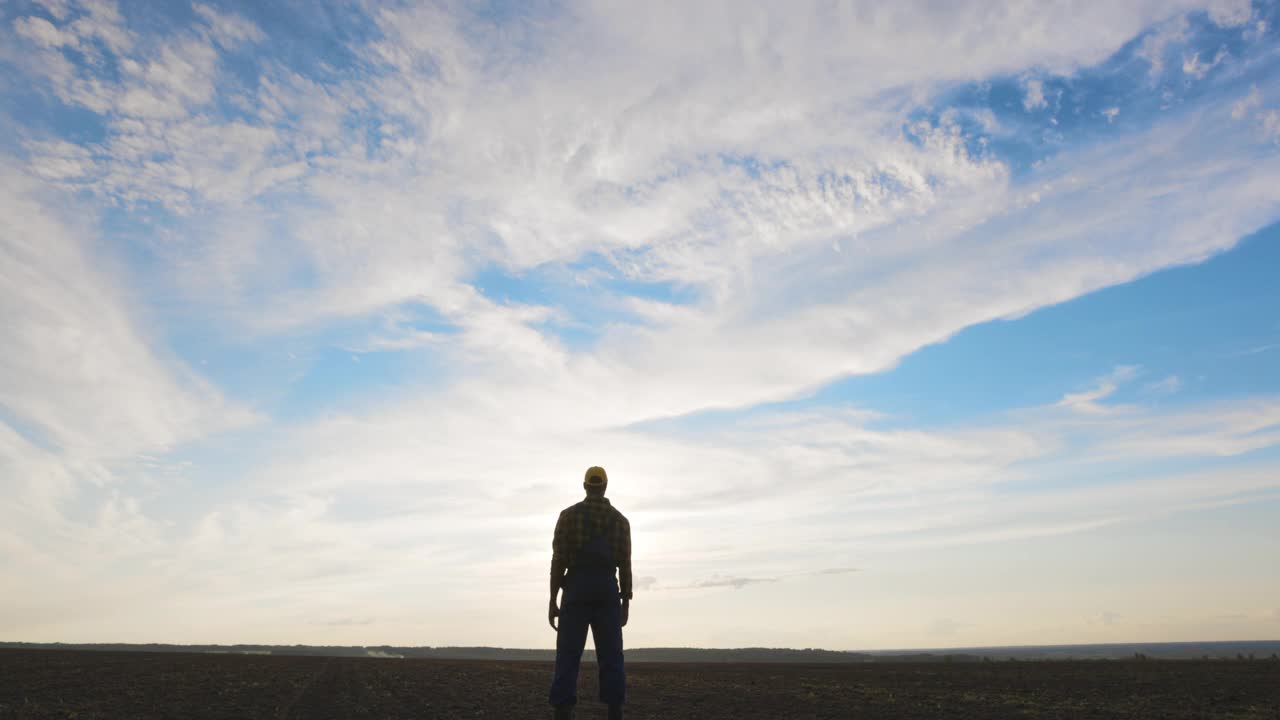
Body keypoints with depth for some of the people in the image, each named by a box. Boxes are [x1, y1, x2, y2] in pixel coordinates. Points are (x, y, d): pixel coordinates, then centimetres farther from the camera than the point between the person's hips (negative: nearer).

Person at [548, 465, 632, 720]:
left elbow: (558, 560, -4)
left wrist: (552, 601, -1)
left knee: (568, 656, -1)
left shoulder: (568, 515, 3)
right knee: (611, 656, 3)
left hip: (576, 589, -1)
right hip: (607, 590, 2)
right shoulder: (620, 520, 9)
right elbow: (624, 564, 4)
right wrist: (625, 603, 10)